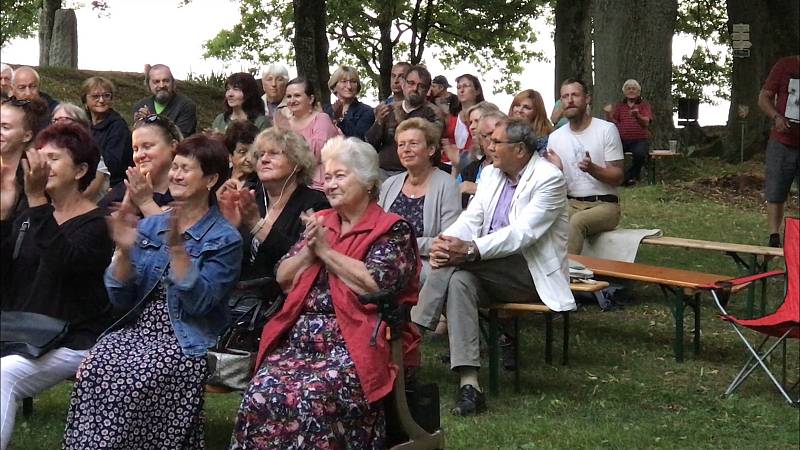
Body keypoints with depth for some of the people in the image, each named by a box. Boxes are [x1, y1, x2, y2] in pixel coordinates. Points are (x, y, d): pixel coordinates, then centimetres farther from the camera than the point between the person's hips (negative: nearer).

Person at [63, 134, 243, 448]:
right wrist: (124, 251, -9)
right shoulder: (149, 227, 13)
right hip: (137, 328, 4)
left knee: (133, 379, -31)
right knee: (93, 369, -26)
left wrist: (177, 248, -22)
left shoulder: (225, 239, -2)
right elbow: (120, 299, 8)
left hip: (186, 342, -4)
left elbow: (198, 302, -14)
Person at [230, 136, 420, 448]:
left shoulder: (392, 230, 0)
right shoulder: (319, 222, 19)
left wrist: (326, 251, -6)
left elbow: (376, 284, -16)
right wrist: (309, 250, -2)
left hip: (354, 343, -5)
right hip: (301, 337, 6)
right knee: (259, 395, -21)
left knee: (310, 400, -31)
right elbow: (283, 279, 17)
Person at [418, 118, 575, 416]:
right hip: (492, 272, 6)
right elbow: (471, 219, 3)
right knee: (460, 280, -28)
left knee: (459, 263, -29)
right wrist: (445, 242, -20)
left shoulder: (550, 179, -10)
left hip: (531, 274, -6)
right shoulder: (492, 174, 14)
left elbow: (522, 233, -22)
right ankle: (468, 384, -36)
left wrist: (470, 250, -34)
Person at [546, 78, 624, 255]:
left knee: (576, 222, -36)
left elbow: (617, 178, -6)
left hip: (604, 204, -3)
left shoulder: (607, 129, -2)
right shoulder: (555, 137, 9)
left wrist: (592, 168, -25)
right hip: (571, 204, 3)